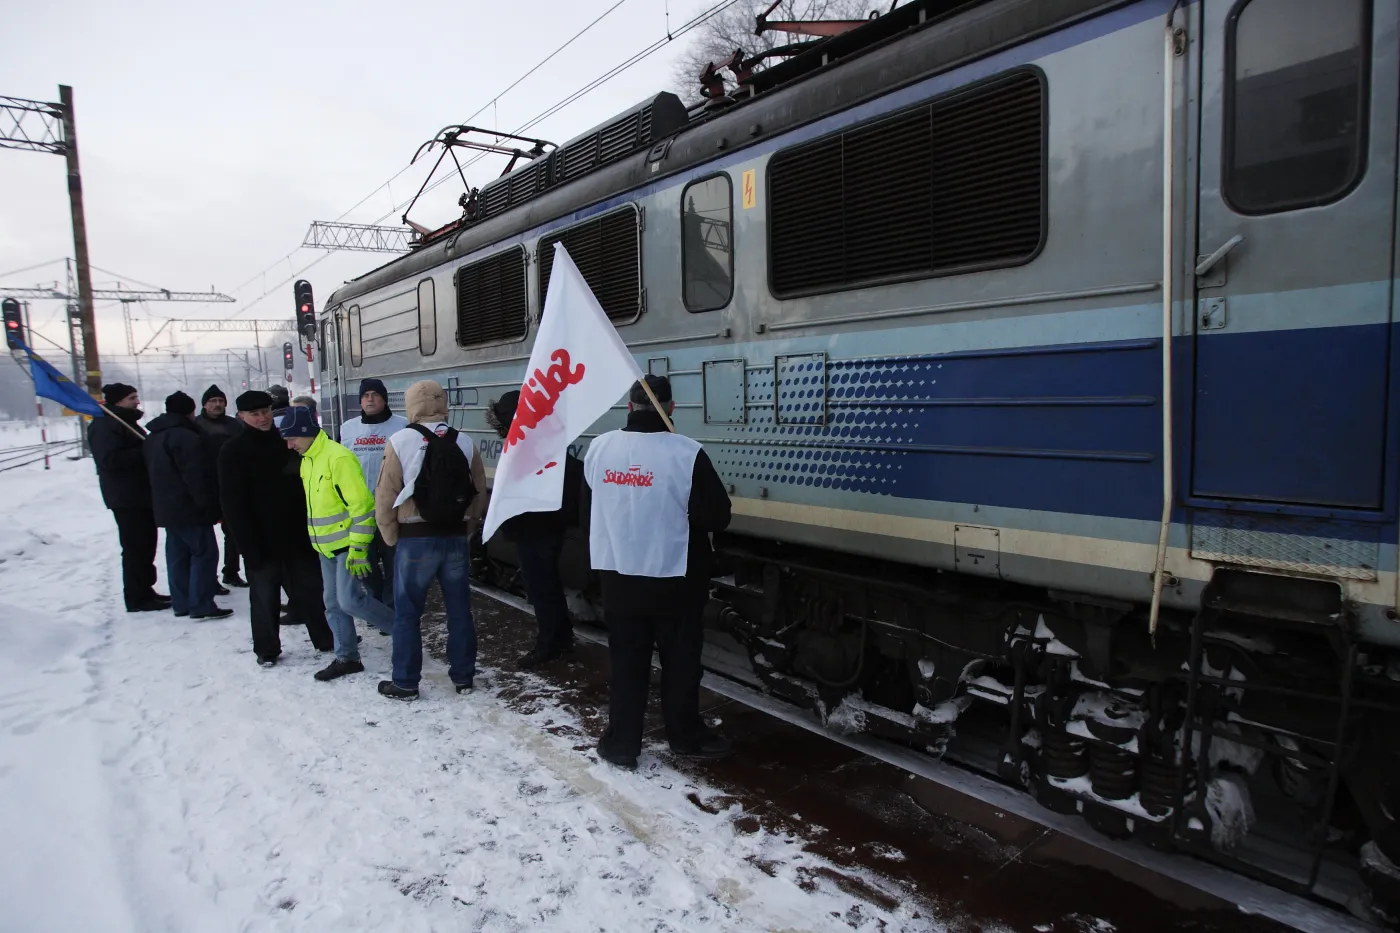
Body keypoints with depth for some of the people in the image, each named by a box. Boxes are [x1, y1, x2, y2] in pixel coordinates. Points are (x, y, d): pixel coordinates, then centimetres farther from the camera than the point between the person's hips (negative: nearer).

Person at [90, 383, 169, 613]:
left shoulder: (128, 422, 19)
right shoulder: (104, 426, -14)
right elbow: (110, 459, -26)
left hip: (142, 495, 10)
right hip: (126, 497, -10)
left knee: (146, 544, 14)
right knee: (135, 547, -7)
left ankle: (145, 591, 23)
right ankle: (137, 597, -1)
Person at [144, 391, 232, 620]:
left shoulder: (153, 438, 14)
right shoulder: (187, 438, -18)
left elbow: (152, 474, 21)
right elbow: (198, 478, -21)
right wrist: (211, 506, -14)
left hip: (166, 508, 10)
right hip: (190, 508, -9)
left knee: (177, 555, 13)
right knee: (204, 553, -6)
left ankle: (181, 602, 17)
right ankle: (201, 606, -8)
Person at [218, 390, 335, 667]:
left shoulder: (285, 442, 7)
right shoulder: (233, 452, -7)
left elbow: (304, 486, 11)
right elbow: (233, 504, -12)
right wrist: (248, 544, -17)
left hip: (296, 534, 4)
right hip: (261, 540, -4)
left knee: (311, 589, 11)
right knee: (264, 596, 7)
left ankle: (326, 639, 23)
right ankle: (266, 649, 22)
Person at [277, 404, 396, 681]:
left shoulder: (337, 457, -20)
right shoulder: (307, 460, 10)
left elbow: (361, 503, -23)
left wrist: (358, 547, -23)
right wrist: (318, 538, 21)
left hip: (348, 543, -9)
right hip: (326, 545, 9)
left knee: (349, 600, -12)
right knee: (333, 603, 11)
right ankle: (347, 658, 21)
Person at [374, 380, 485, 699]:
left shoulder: (401, 441, -8)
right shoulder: (464, 443, 3)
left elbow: (386, 495, -8)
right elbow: (479, 492, 5)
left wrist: (391, 537, 3)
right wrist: (464, 529, 13)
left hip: (415, 539, -3)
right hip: (457, 538, 4)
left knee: (407, 613, 9)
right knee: (459, 611, 12)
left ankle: (405, 683, 16)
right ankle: (463, 677, 22)